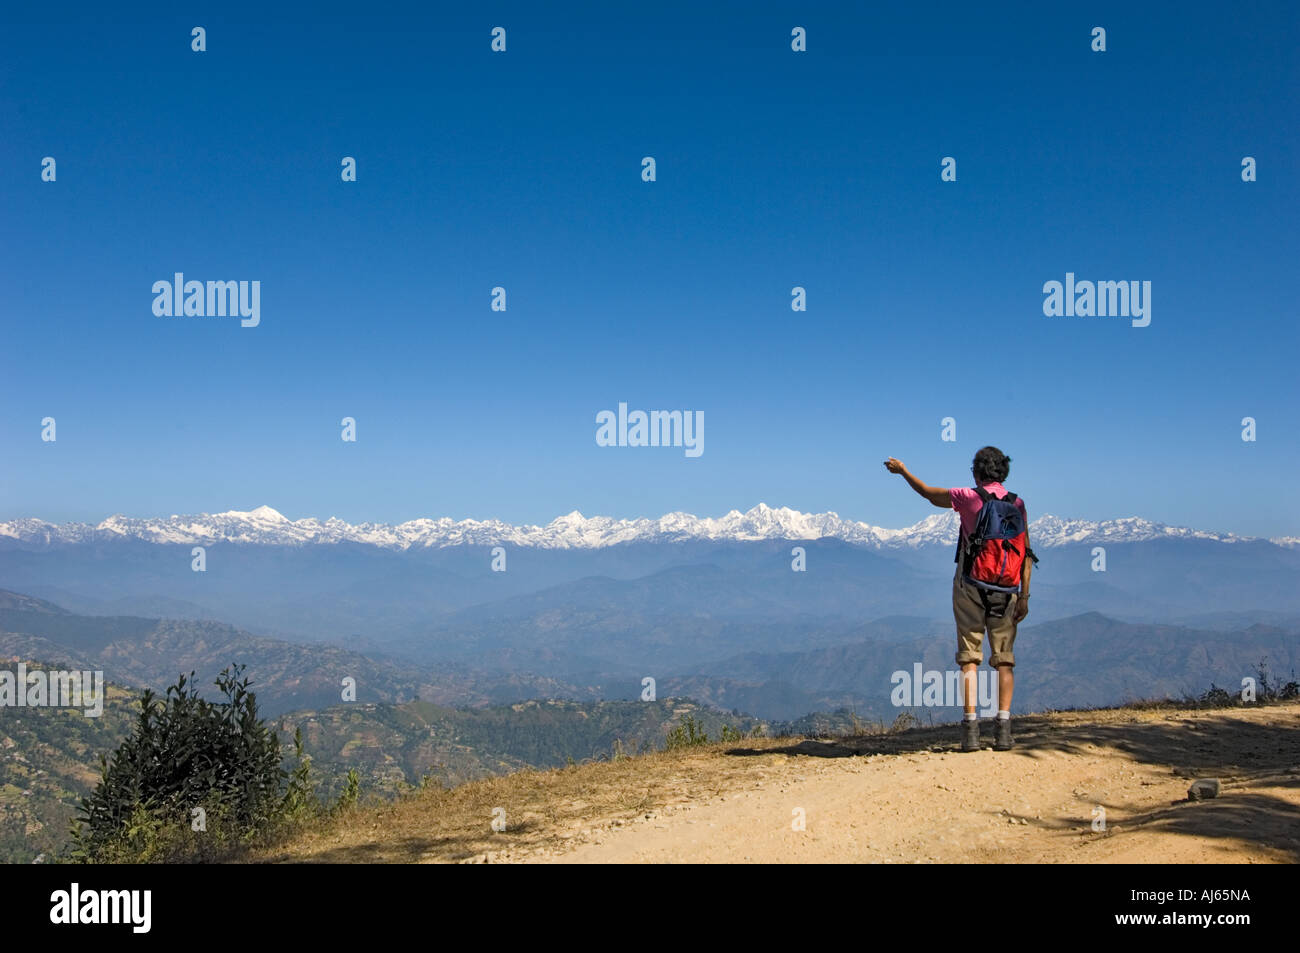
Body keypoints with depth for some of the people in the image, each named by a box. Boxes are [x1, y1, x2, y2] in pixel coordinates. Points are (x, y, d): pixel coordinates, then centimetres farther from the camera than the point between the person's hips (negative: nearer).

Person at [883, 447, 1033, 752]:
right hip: (1004, 589, 2)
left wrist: (902, 471, 26)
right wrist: (1024, 595, 1)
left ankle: (970, 729, -4)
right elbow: (1026, 553, -1)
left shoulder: (967, 498, -5)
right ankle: (1003, 730, -3)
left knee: (969, 658, 2)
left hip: (969, 586, -2)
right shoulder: (1017, 504, 2)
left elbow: (929, 493, 11)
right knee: (1004, 660, 5)